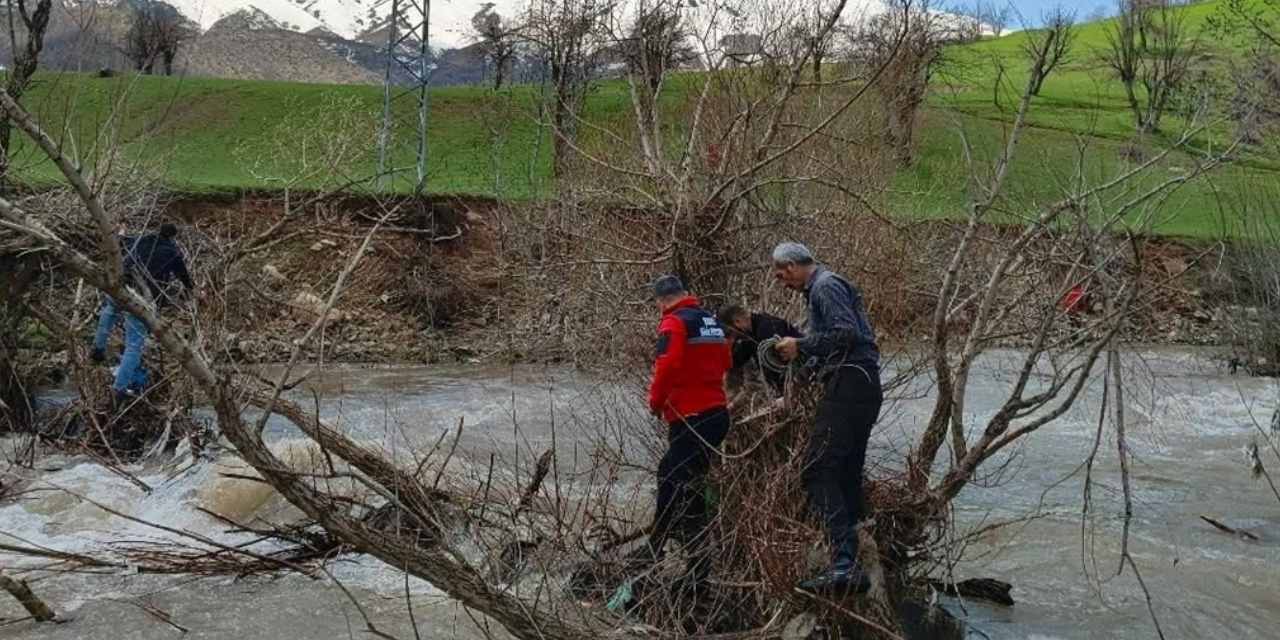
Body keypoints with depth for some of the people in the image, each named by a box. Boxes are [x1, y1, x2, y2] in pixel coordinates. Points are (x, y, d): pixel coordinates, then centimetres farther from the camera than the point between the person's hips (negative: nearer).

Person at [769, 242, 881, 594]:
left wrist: (802, 346, -11)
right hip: (861, 387, 11)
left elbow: (846, 332, -19)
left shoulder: (826, 286, -6)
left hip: (848, 386, -11)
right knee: (846, 475, 12)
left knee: (818, 471, -16)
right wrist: (802, 357, 22)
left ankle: (844, 562, -25)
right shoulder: (822, 288, 25)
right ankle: (850, 568, 16)